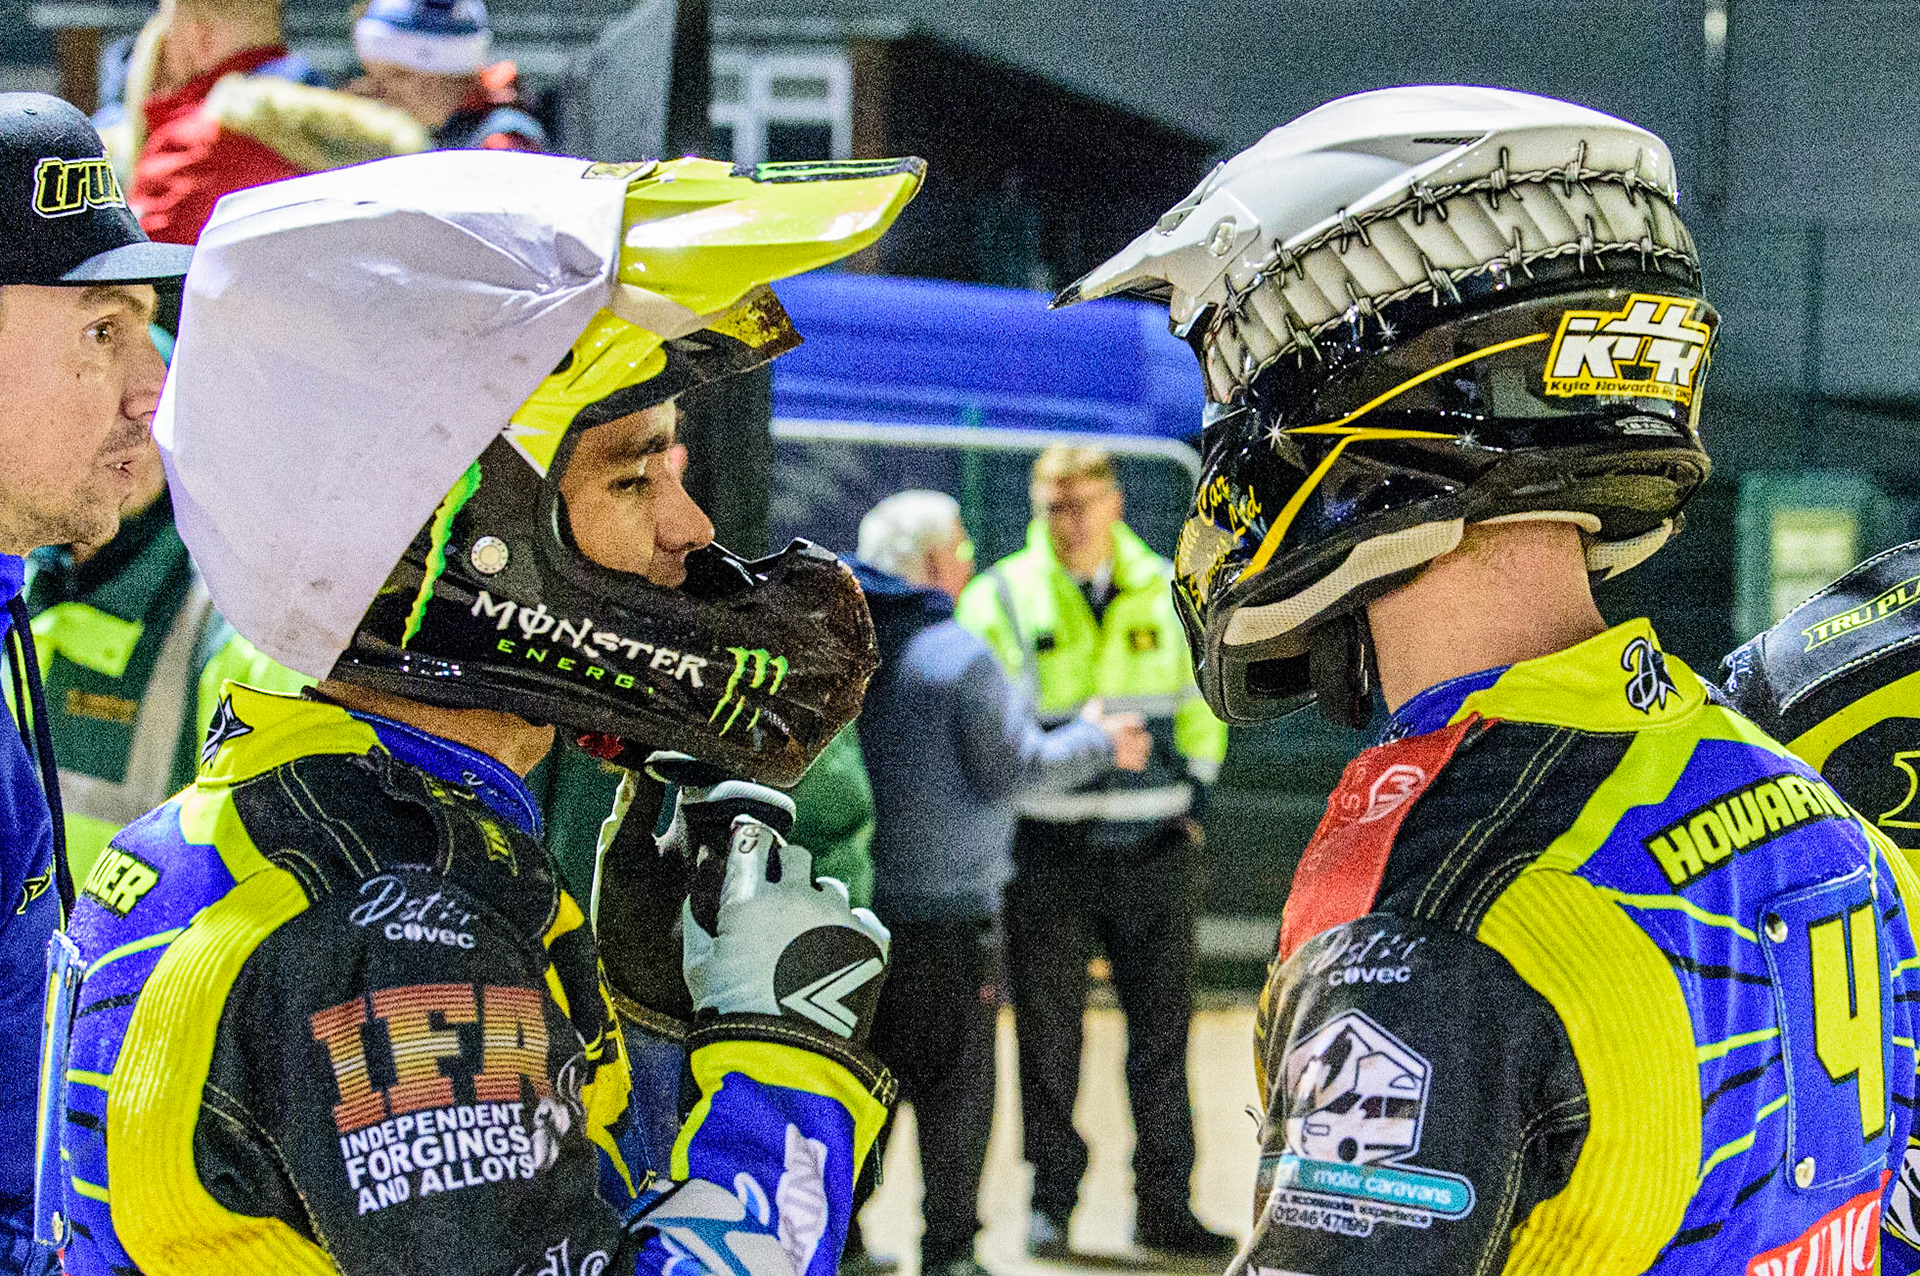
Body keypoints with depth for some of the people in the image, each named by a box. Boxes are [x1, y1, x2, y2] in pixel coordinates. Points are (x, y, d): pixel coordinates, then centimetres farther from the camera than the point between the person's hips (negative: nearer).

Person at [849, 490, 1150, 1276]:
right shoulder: (957, 656, -12)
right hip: (944, 908, -6)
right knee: (955, 1082, 3)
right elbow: (1011, 769, -9)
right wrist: (1095, 744, 6)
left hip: (845, 907, 6)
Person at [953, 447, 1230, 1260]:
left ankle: (1163, 1203, 13)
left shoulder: (1167, 596, 8)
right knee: (1048, 1039, 1)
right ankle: (1051, 1201, 11)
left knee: (1163, 1034, 5)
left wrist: (1194, 790, 9)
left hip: (1155, 849, 3)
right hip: (1050, 853, -2)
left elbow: (1200, 704, 21)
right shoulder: (999, 602, -1)